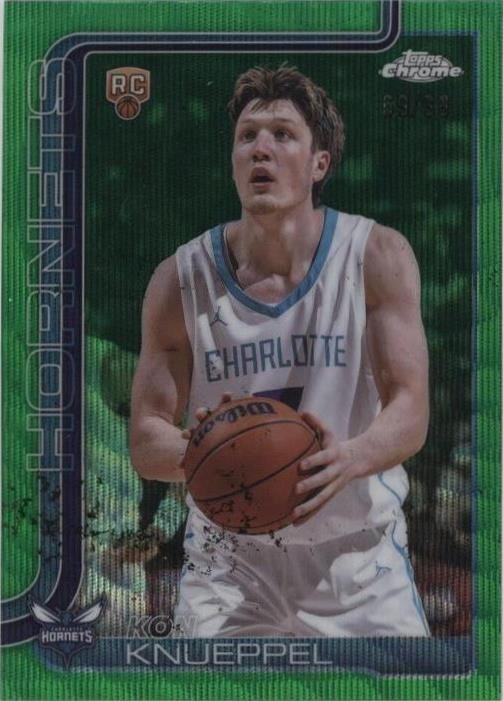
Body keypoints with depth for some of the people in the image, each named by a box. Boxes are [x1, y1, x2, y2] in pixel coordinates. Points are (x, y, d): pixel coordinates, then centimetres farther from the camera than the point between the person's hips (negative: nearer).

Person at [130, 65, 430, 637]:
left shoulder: (378, 257, -9)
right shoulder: (180, 279, -7)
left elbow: (410, 412, -12)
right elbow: (145, 441, -4)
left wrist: (350, 458, -34)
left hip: (358, 552, 0)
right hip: (228, 560, 1)